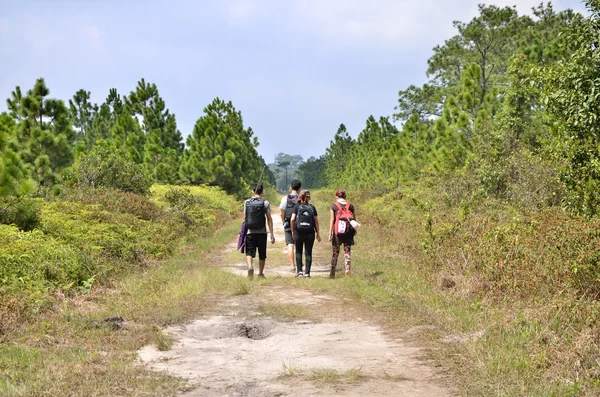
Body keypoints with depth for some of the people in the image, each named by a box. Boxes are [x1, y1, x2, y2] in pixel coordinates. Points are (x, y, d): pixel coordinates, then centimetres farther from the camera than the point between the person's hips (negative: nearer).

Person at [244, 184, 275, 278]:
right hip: (262, 232, -1)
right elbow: (269, 219, -6)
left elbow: (245, 217, 11)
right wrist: (272, 234, -4)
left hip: (250, 232, 1)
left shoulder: (247, 202, 3)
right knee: (262, 254, 12)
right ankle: (261, 273, 20)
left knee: (249, 252, 1)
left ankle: (250, 266, -26)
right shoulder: (265, 203, -4)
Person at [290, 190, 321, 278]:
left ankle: (299, 271, 4)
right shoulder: (312, 207, 5)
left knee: (298, 252, 11)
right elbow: (316, 221, 3)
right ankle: (307, 272, 3)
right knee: (308, 252, 5)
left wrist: (292, 231, 4)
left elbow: (292, 219, -7)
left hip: (298, 232, -1)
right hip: (310, 233, 1)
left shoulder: (297, 207, 1)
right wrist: (318, 234, 8)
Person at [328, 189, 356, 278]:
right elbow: (354, 219, 7)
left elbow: (332, 219, -6)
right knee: (347, 251, 7)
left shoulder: (333, 206, -1)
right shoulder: (350, 206, 5)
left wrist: (330, 233, -5)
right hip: (348, 231, 1)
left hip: (337, 230, -1)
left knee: (335, 252, 11)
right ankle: (347, 269, -7)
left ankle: (332, 272, 15)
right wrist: (353, 230, 18)